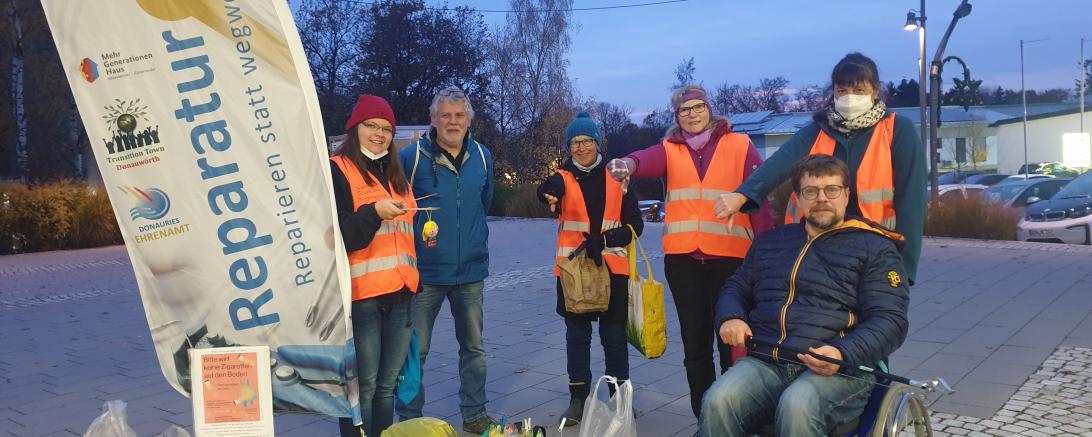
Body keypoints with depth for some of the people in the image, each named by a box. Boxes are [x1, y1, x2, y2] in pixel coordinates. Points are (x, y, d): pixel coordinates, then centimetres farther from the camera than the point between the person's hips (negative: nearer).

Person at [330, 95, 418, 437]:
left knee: (387, 384, 12)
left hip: (400, 292, 7)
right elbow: (335, 235, -13)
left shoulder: (395, 175, 20)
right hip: (361, 294, -6)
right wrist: (374, 213, -23)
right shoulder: (337, 171, -3)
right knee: (363, 387, -3)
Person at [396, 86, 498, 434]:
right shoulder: (413, 157, -9)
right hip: (425, 271, -4)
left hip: (471, 270, 4)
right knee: (415, 350, 2)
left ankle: (474, 415, 28)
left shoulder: (482, 157, 5)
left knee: (474, 348, 13)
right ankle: (409, 419, 19)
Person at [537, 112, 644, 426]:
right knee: (577, 334, 6)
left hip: (612, 268, 1)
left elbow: (635, 225, 3)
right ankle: (577, 398, 17)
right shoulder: (563, 177, 2)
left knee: (614, 334, 5)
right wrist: (550, 194, -49)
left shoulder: (616, 178, 5)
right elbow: (550, 191, -24)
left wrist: (603, 239, -15)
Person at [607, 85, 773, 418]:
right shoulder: (669, 149, 9)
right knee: (695, 341, 11)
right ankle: (704, 416, 24)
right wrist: (628, 164, -38)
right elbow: (648, 160, -14)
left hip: (731, 255, -2)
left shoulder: (740, 145, 6)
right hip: (682, 257, 2)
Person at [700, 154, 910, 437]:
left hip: (839, 368, -3)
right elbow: (736, 289, 30)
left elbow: (889, 320, 0)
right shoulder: (770, 242, 24)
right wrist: (730, 318, 5)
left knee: (797, 407, -37)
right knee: (718, 403, -29)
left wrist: (843, 354, -20)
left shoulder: (875, 248, 10)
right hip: (765, 362, 3)